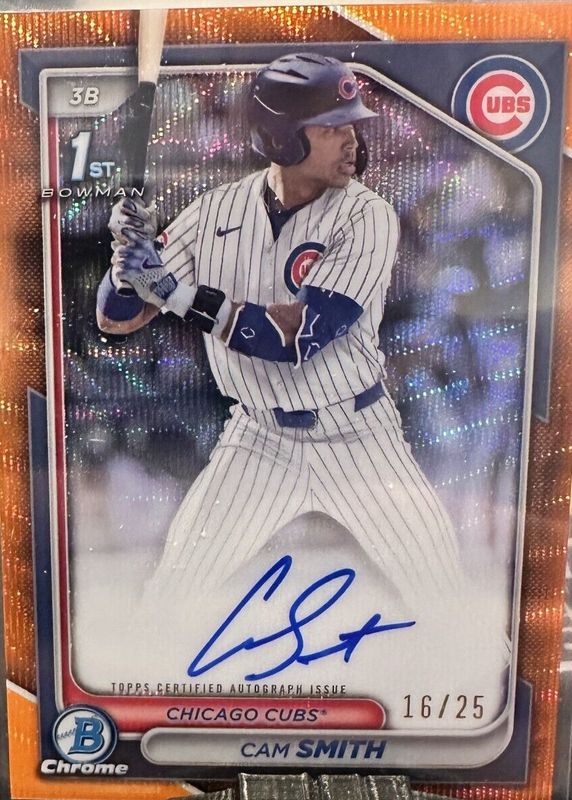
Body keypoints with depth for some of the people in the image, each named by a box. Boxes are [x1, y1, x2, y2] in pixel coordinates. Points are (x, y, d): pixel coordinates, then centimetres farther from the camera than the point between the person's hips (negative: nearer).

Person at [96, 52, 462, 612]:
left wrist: (178, 292, -28)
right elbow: (115, 318, -3)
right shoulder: (217, 211, -6)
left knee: (437, 584, 5)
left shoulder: (366, 217, -13)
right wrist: (132, 256, -24)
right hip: (259, 439, 2)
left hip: (357, 438, -1)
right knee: (178, 581, 7)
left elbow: (298, 337, -25)